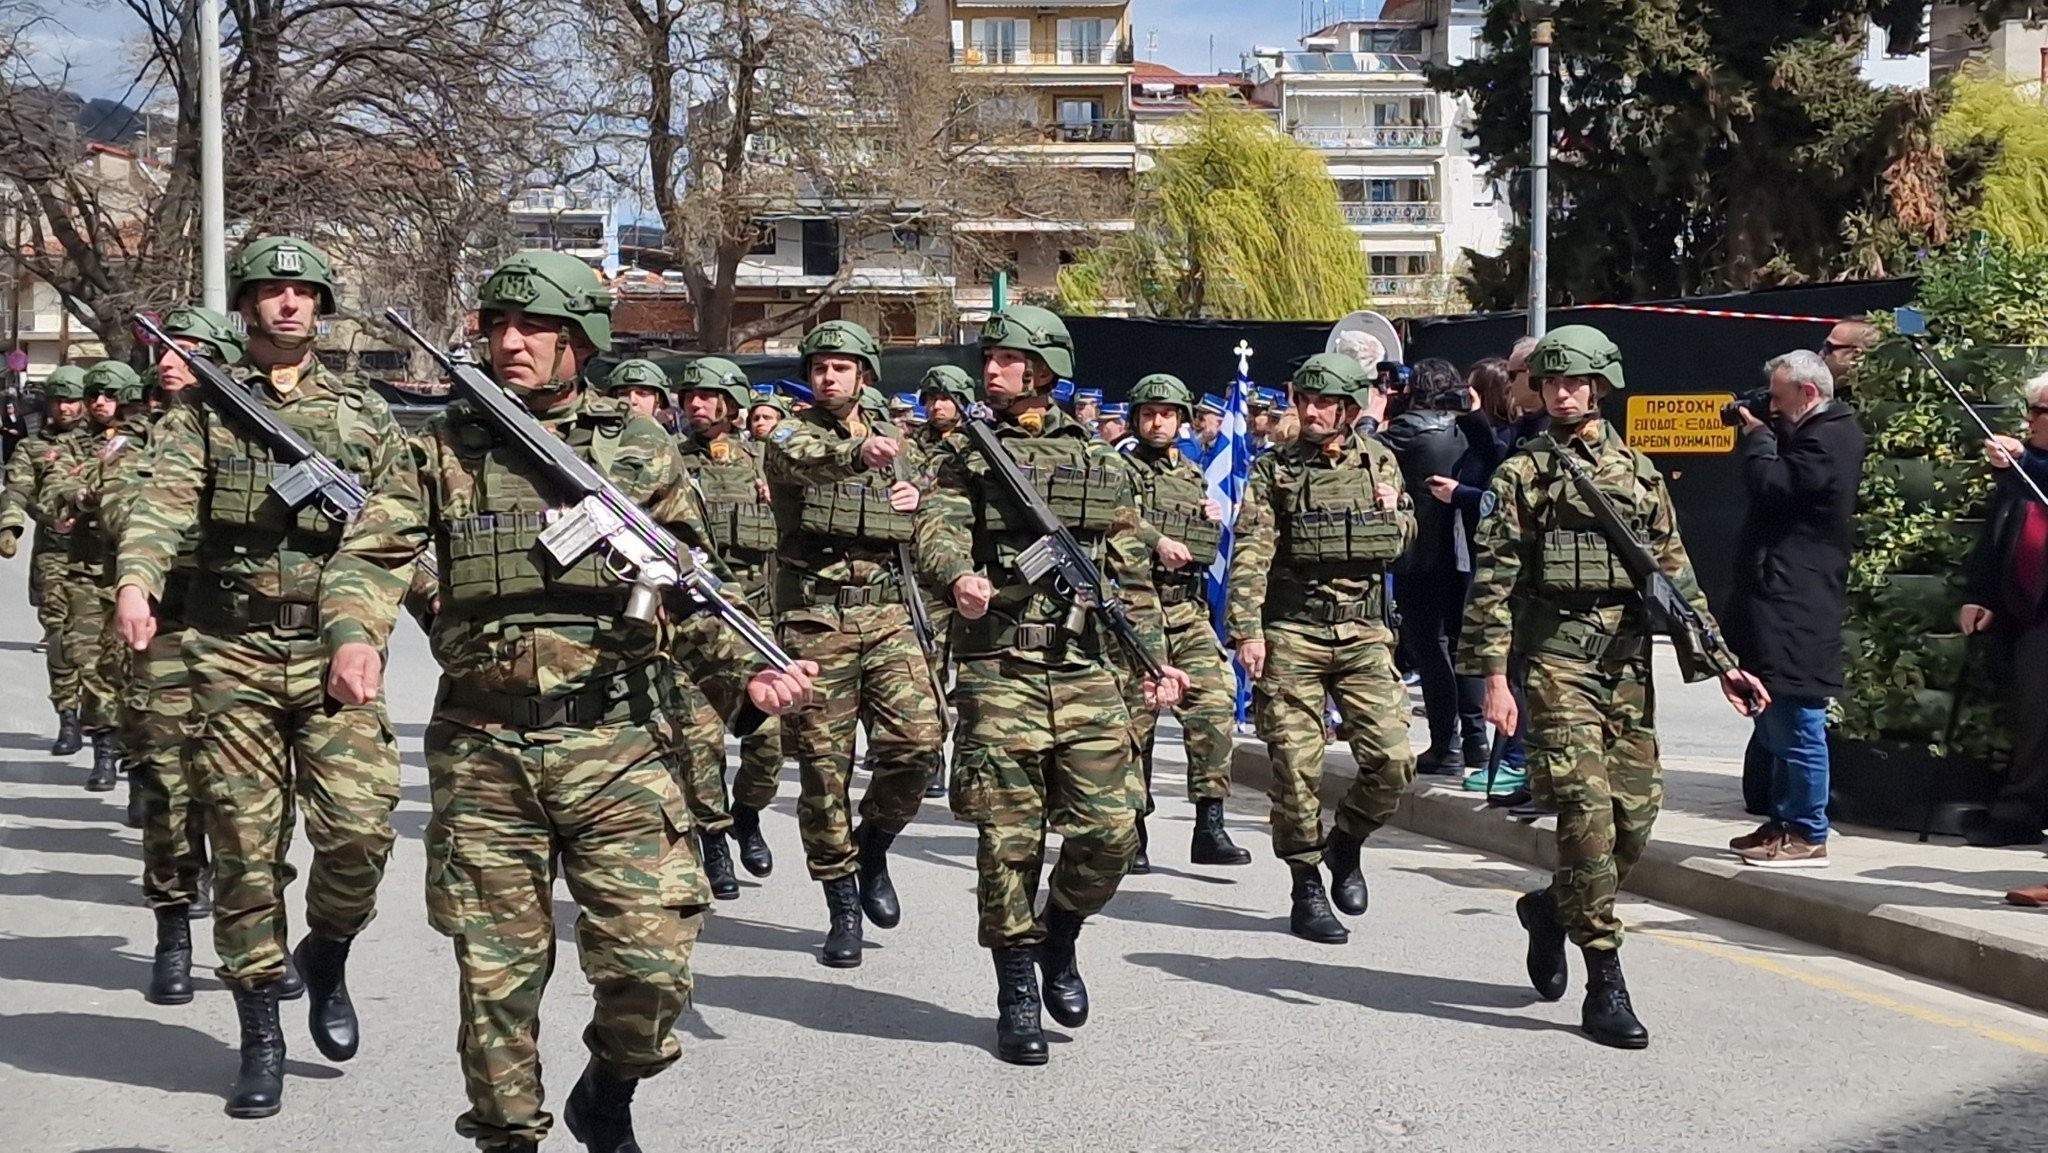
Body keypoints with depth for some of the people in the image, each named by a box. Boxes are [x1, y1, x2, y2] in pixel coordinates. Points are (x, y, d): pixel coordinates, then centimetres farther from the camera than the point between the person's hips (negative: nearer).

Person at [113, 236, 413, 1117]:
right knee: (245, 848, 3)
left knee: (358, 828, -12)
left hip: (334, 651, 1)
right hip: (231, 654, 0)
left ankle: (327, 958, 19)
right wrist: (136, 580, -28)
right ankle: (260, 1037, 15)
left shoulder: (364, 413, 13)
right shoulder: (203, 408, 7)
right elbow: (164, 500, -9)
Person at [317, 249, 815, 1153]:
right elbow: (372, 555, -3)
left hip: (614, 748, 0)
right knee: (496, 973, 7)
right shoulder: (444, 449, 7)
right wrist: (353, 634, -25)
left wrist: (748, 673, -6)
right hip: (481, 753, 0)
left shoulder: (638, 449, 7)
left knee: (651, 965, -4)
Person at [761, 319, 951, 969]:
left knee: (918, 738, -12)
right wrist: (858, 454, -46)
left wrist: (916, 495, 3)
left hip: (886, 614, 3)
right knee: (824, 764, 0)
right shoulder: (792, 435, 1)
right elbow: (802, 459, -25)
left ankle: (872, 848, 15)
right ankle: (842, 907, 12)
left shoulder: (893, 439, 15)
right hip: (814, 620, -3)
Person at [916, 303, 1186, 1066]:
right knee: (1009, 838, -1)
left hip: (1087, 669, 2)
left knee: (1110, 832, -3)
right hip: (998, 669, -2)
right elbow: (937, 525, -10)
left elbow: (1131, 574, 16)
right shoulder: (965, 455, 8)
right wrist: (960, 575, -32)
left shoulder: (1102, 464, 14)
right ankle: (1017, 998, 11)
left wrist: (1156, 659, 9)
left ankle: (1059, 940, 25)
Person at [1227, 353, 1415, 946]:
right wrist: (1246, 630, -16)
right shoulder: (1274, 469, 2)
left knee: (1393, 759, -7)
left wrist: (1392, 514, -1)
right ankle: (1307, 888, 10)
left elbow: (1402, 543, 22)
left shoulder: (1380, 462, 10)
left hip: (1363, 633, 2)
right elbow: (1251, 554, -6)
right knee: (1296, 766, -2)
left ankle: (1346, 843, 20)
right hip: (1290, 635, -2)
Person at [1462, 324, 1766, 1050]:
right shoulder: (1523, 474, 4)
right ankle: (1605, 986, -6)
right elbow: (1493, 582, -2)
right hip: (1558, 656, -4)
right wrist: (1494, 674, -12)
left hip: (1629, 660, 4)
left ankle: (1552, 909, 31)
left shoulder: (1638, 472, 15)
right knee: (1586, 809, -12)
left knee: (1635, 816, 2)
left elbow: (1676, 575, 16)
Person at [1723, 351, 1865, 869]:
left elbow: (1771, 486, -20)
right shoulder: (1812, 435, 19)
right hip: (1778, 599, 11)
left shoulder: (1829, 439, -13)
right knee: (1778, 723, 16)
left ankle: (1807, 835, -3)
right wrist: (1763, 433, 8)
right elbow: (1768, 486, 20)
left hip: (1796, 607, -11)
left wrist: (1757, 435, -5)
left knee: (1797, 723, -7)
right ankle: (1785, 822, 24)